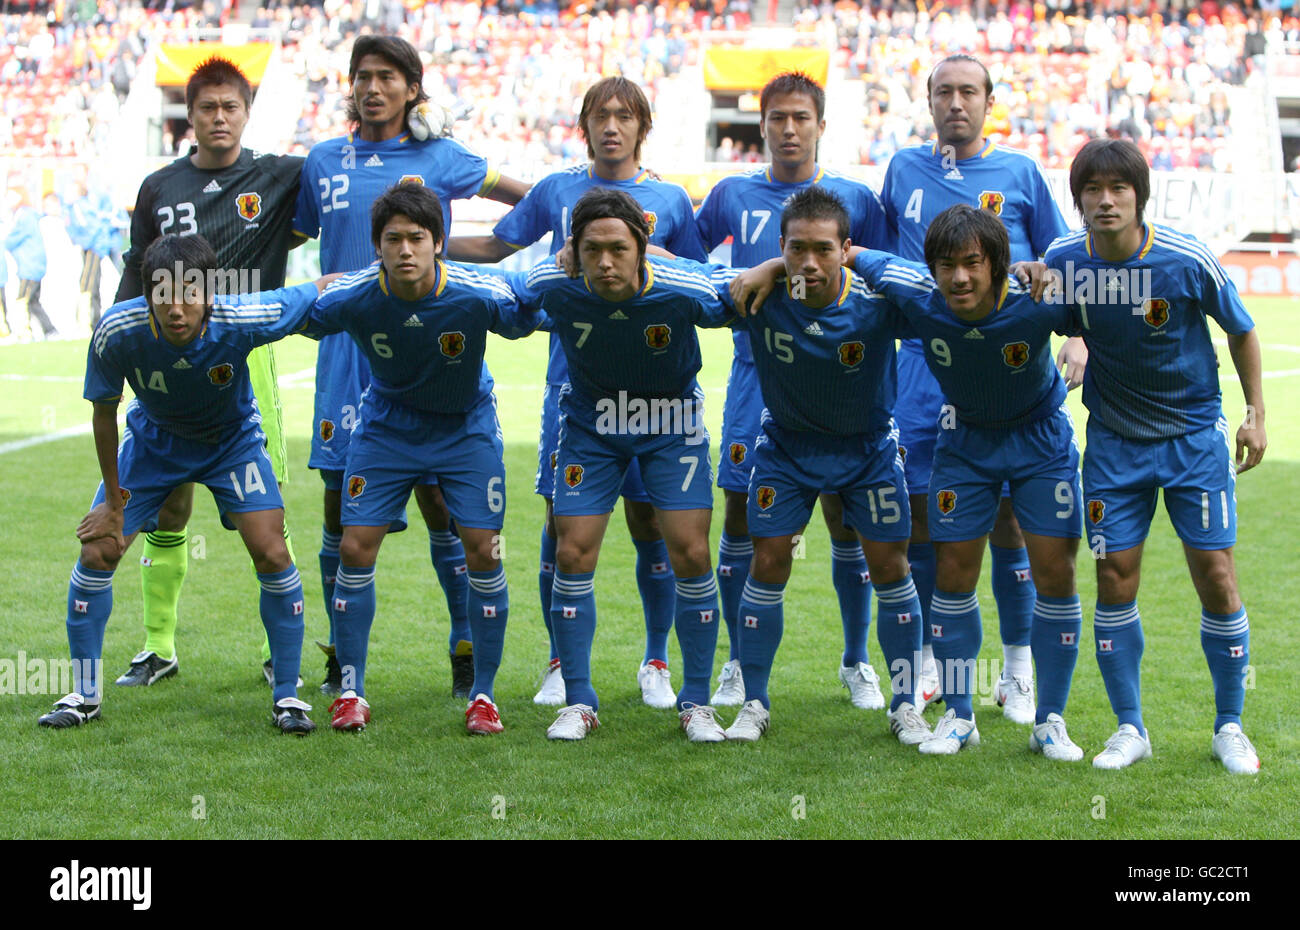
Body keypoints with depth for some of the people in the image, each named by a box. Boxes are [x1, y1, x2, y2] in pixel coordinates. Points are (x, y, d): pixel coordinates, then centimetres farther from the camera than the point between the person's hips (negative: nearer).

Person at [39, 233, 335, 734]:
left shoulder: (240, 321, -36)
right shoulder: (117, 331, -31)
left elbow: (321, 293, -19)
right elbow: (104, 412, -14)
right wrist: (114, 500, -8)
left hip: (233, 439, -1)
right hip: (152, 439, 1)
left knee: (271, 554, -15)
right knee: (97, 551, -7)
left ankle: (287, 695, 2)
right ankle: (84, 695, 12)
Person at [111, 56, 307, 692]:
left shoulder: (278, 179, 4)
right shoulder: (159, 188, 12)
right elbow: (134, 278, 16)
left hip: (247, 358, -2)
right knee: (163, 510, 4)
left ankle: (280, 652, 7)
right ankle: (158, 648, 15)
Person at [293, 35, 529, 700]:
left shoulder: (438, 159, 5)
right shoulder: (322, 163, 11)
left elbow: (526, 196, 11)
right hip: (346, 350, 2)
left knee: (439, 499, -4)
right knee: (341, 507, 3)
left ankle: (467, 652, 7)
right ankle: (341, 656, 16)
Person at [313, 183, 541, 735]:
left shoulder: (477, 296, -28)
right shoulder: (351, 299, -24)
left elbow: (529, 321, -9)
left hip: (466, 426, -1)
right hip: (386, 425, 1)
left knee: (483, 550, -7)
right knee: (355, 547, -6)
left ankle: (483, 694, 7)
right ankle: (351, 690, 9)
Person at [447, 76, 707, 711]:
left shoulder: (669, 200, 6)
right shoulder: (557, 191, 7)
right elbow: (496, 246, 17)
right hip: (571, 382, 1)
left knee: (650, 520, 2)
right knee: (562, 519, 2)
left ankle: (656, 664, 16)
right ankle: (561, 664, 15)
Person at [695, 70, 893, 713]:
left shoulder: (854, 198, 7)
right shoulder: (733, 195, 9)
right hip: (756, 376, 1)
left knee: (847, 523, 0)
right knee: (739, 517, 0)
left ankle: (856, 661, 16)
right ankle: (740, 664, 15)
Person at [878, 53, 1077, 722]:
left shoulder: (1019, 173, 6)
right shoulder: (904, 169, 11)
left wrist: (1077, 336, -1)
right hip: (922, 365, 2)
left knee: (1006, 518, -1)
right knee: (920, 515, 2)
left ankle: (1018, 668, 12)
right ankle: (929, 664, 16)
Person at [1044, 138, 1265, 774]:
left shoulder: (1188, 260, -18)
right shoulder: (1063, 262, -12)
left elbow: (1240, 329, -1)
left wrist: (1255, 412, 0)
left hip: (1194, 433, -2)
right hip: (1113, 438, 2)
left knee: (1215, 575, -3)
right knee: (1115, 578, -1)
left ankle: (1229, 727, 13)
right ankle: (1130, 728, 13)